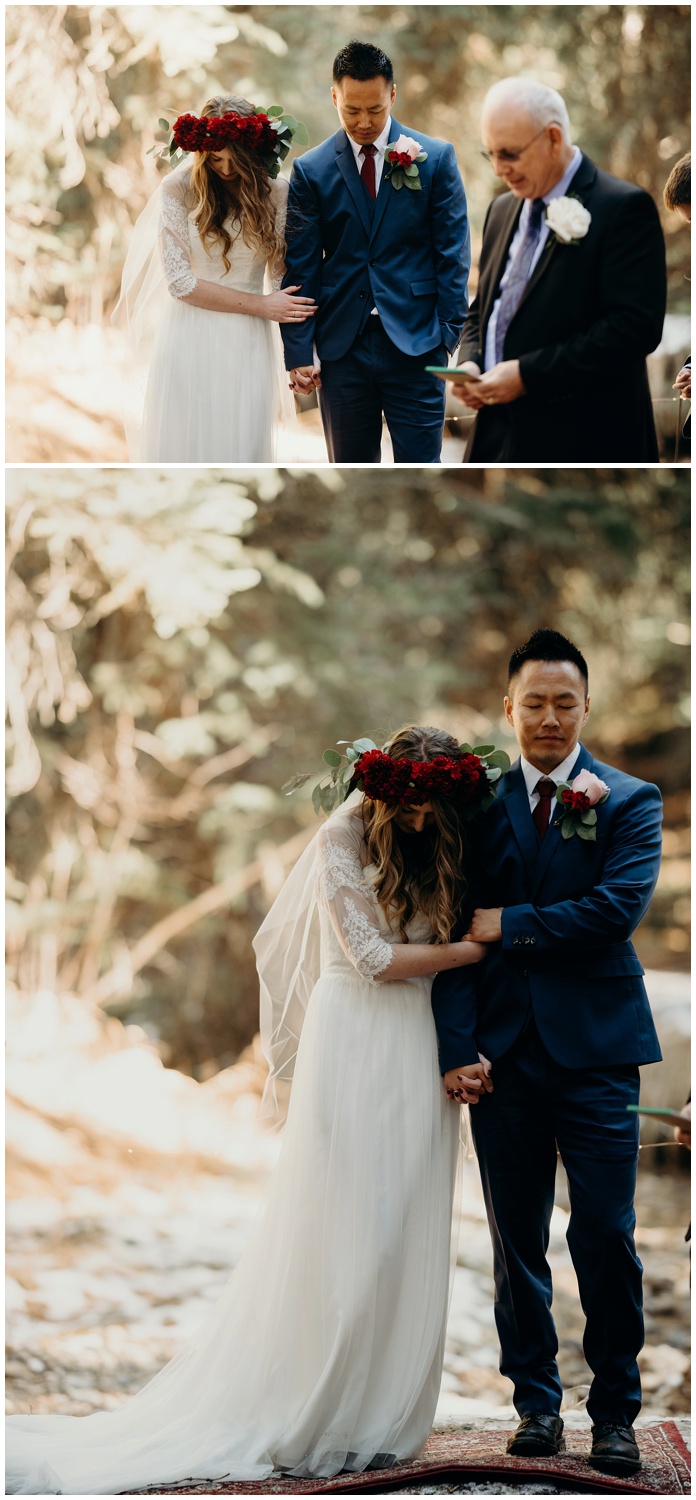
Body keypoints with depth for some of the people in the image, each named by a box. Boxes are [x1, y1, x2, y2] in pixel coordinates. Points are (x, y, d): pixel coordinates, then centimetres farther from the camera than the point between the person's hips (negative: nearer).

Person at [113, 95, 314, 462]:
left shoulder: (275, 192, 0)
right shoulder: (179, 188, -5)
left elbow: (283, 279, 5)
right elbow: (179, 281, -8)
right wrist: (260, 305, -10)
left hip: (248, 348, 1)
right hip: (189, 343, -1)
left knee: (241, 449, 3)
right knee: (184, 449, 3)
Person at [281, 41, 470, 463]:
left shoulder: (436, 158, 2)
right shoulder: (311, 170, 4)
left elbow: (452, 253, 3)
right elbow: (300, 266, 3)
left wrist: (449, 332, -4)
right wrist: (300, 350, -2)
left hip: (416, 347, -1)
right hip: (342, 347, 1)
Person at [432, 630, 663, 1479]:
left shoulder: (630, 802, 3)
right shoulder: (479, 803, 8)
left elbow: (617, 909, -12)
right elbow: (458, 931, 1)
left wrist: (509, 924, -10)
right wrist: (456, 1046, -9)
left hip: (595, 1051, -2)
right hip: (504, 1053, 2)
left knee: (606, 1239, -3)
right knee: (517, 1241, 7)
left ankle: (615, 1414, 8)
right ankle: (536, 1402, 18)